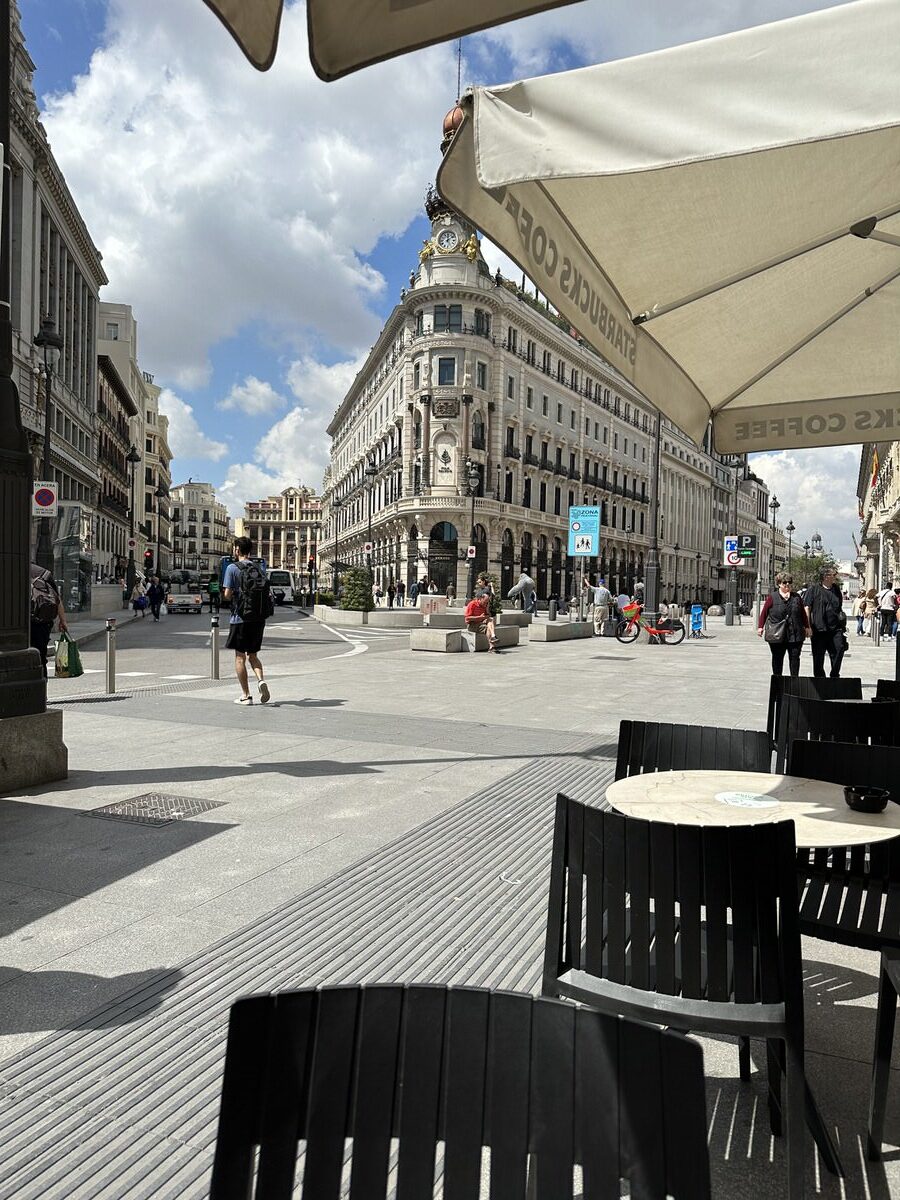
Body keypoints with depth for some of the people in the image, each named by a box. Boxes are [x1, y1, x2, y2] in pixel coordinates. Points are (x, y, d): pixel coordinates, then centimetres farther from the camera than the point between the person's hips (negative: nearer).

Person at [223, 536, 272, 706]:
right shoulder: (259, 569, 9)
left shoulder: (233, 568, -6)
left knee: (240, 657, 5)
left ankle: (245, 695, 6)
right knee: (253, 655, 16)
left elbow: (227, 594, -9)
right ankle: (261, 680, -9)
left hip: (241, 618, -5)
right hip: (259, 618, 5)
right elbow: (266, 593, 9)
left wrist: (233, 597, 10)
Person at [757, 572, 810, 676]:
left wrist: (807, 627, 13)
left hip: (795, 635, 2)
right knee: (777, 659, 7)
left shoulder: (796, 597, 10)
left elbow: (803, 613, 15)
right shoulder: (772, 598, 1)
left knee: (794, 658, 1)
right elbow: (764, 612, 1)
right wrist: (761, 627, -6)